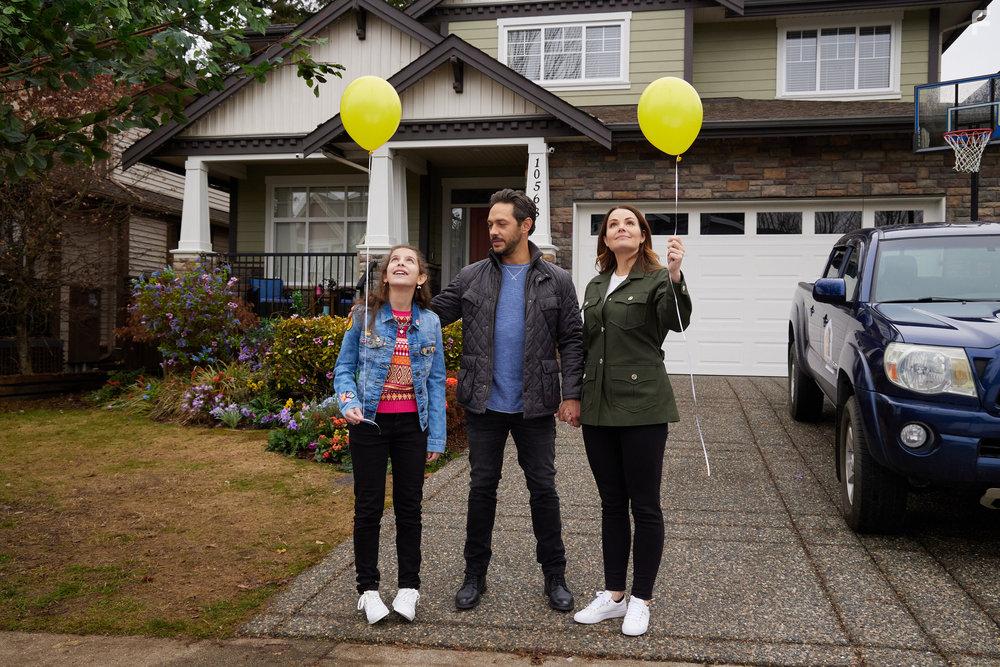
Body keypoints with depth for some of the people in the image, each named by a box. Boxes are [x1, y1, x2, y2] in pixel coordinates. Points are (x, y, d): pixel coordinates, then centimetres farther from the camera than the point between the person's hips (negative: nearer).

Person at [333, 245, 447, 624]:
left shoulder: (430, 322, 2)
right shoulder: (364, 315, -3)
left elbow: (436, 381, 4)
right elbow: (344, 368, 2)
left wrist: (436, 437, 1)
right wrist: (349, 403, -17)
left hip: (412, 424, 2)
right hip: (370, 422, -1)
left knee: (409, 507, 9)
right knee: (368, 507, 6)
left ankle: (408, 587, 23)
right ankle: (367, 589, 19)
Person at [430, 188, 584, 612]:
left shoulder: (556, 281, 0)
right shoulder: (471, 278, 4)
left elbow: (571, 340, 0)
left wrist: (571, 393, -8)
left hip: (535, 405, -1)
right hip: (484, 404, 1)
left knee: (543, 488, 7)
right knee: (482, 487, 9)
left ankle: (555, 576, 22)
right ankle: (475, 574, 23)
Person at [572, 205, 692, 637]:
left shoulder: (656, 280, -5)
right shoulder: (595, 287, 14)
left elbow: (677, 322, -25)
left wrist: (675, 277, -41)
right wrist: (576, 396, 17)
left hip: (641, 407, -6)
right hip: (599, 408, 6)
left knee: (644, 506, 3)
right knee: (611, 504, 13)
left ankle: (640, 600, 14)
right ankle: (613, 594, 23)